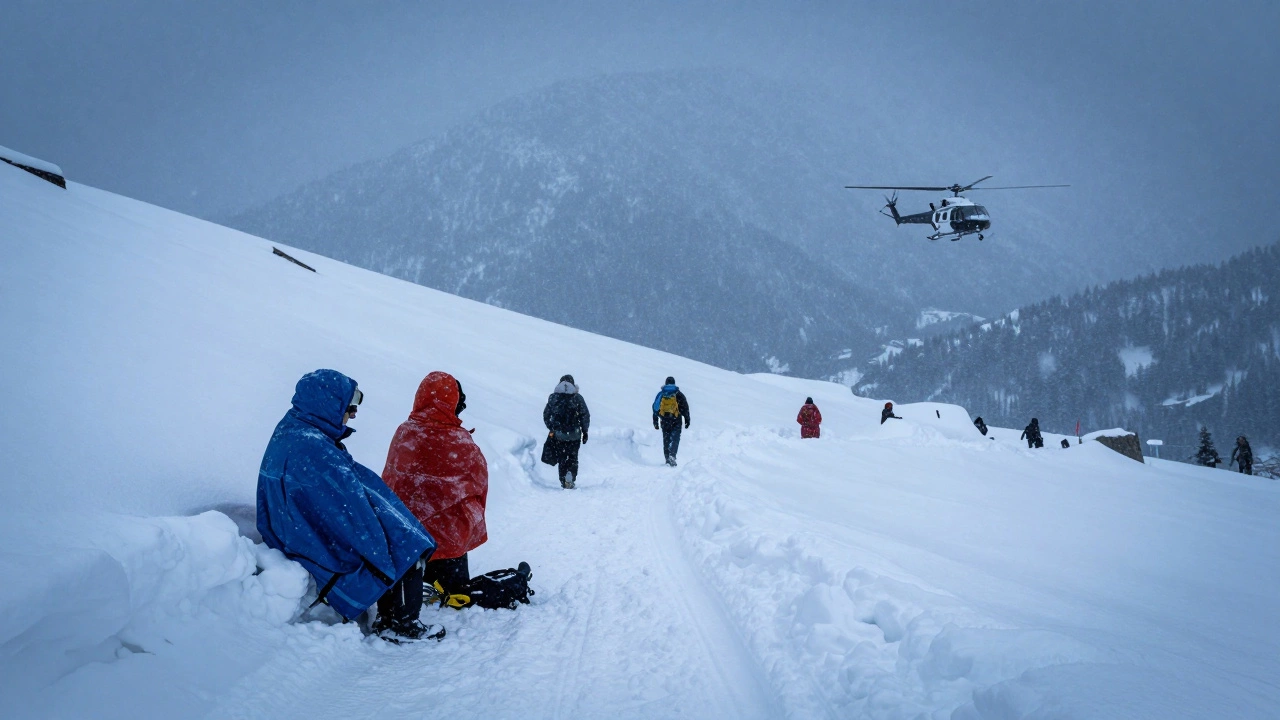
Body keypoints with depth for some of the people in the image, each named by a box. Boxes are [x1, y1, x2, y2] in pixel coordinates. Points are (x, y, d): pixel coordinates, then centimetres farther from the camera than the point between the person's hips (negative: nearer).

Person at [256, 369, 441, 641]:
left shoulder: (290, 431, 4)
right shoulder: (311, 447, -28)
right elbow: (347, 506, -23)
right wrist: (379, 547, -13)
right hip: (320, 545, -10)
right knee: (407, 545, -2)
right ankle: (401, 624, 6)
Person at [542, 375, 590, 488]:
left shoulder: (553, 397, 3)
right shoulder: (577, 397, 0)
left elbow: (546, 415, 8)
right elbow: (585, 415, 0)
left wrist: (551, 428, 21)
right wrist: (585, 431, 9)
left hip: (558, 434, 1)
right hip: (574, 435, -1)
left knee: (562, 458, 12)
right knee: (573, 458, 10)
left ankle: (563, 482, 6)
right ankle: (571, 475, -14)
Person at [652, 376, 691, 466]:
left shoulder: (661, 394, 6)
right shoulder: (679, 394, 1)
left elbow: (655, 408, 7)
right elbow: (685, 408, 0)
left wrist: (655, 421, 12)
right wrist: (687, 420, 5)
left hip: (664, 420, 2)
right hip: (676, 420, -2)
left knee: (666, 439, 11)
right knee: (675, 439, 0)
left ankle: (667, 458, 9)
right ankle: (672, 455, -21)